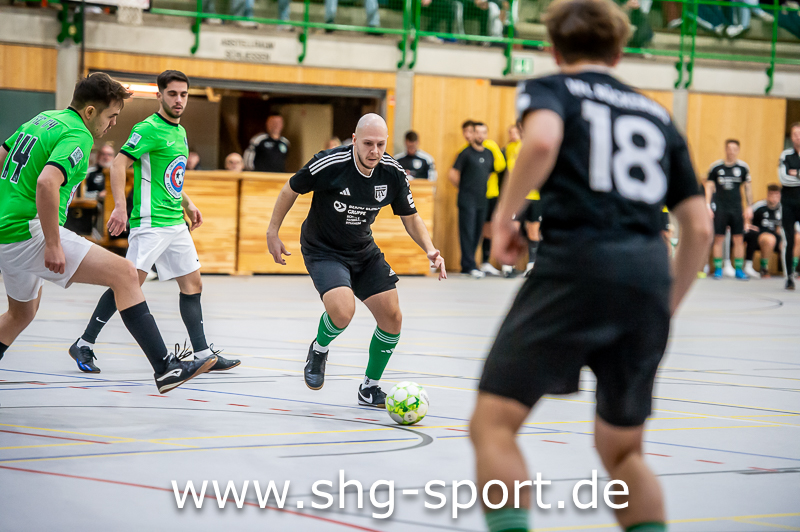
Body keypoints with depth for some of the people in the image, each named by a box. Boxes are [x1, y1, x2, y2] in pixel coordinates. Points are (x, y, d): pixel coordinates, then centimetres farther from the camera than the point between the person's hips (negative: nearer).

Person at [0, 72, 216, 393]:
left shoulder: (43, 119, 16)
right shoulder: (78, 136, -12)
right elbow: (46, 182, -28)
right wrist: (53, 245, -25)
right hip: (29, 231, -10)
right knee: (123, 272, -13)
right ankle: (165, 368, -20)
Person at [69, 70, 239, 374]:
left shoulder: (180, 132, 17)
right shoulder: (149, 128, -11)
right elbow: (119, 164, -18)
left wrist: (187, 204, 24)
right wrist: (120, 207, -27)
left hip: (176, 223, 9)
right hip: (150, 222, -9)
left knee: (192, 285, 7)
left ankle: (203, 355, 11)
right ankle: (84, 345, -3)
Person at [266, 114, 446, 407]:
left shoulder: (393, 174, -12)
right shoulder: (329, 164, -24)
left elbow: (411, 218, 2)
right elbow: (291, 189, -7)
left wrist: (430, 250, -15)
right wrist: (273, 232, -2)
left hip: (364, 251, 5)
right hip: (322, 250, -5)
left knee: (392, 317, -2)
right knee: (343, 310, -29)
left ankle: (369, 389, 19)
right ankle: (319, 350, 6)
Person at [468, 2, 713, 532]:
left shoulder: (549, 89, 13)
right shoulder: (657, 115, 26)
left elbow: (543, 140, -13)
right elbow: (700, 227, 20)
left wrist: (504, 217, -2)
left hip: (577, 263, -5)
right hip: (649, 271, 5)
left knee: (494, 423, -5)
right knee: (622, 450, 19)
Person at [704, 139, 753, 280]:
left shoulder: (743, 167, 4)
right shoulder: (716, 166, 0)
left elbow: (748, 187, 11)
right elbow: (709, 186, 5)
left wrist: (750, 207, 7)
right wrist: (707, 206, -2)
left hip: (736, 208, 1)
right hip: (720, 208, -1)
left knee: (738, 239, 1)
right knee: (718, 239, -2)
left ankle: (739, 269, 8)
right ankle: (718, 269, 6)